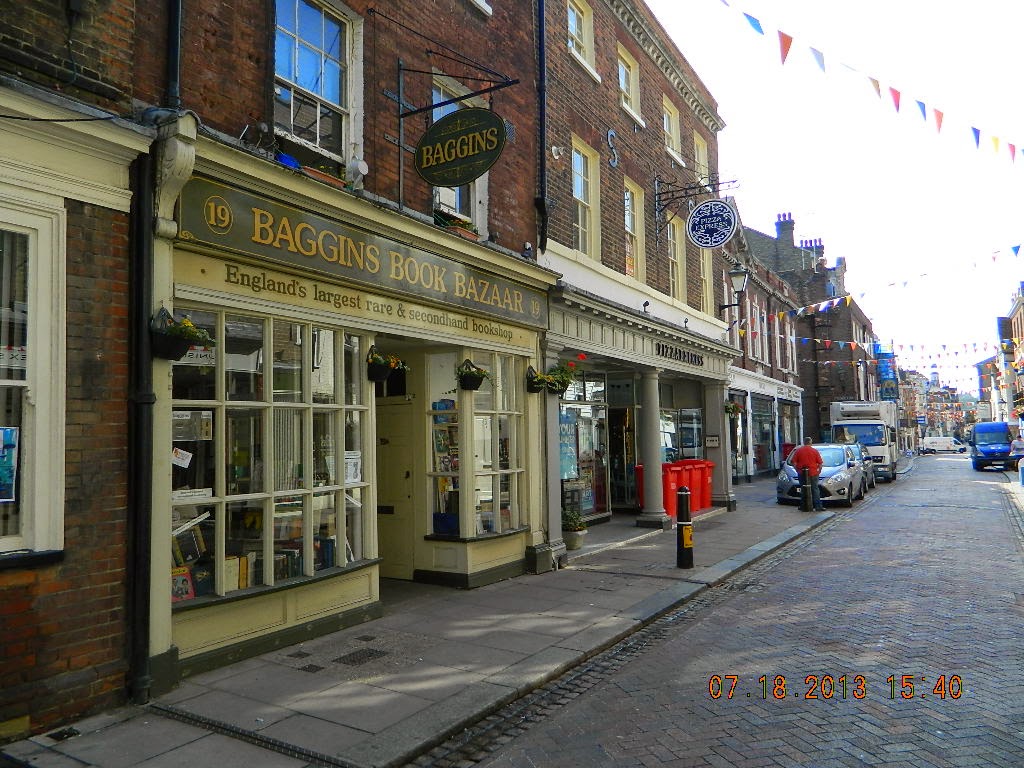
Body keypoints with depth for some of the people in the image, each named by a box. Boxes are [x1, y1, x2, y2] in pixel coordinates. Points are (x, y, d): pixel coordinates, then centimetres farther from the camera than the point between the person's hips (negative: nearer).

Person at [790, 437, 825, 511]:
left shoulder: (798, 450, 2)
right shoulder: (815, 451, 1)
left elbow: (793, 462, -1)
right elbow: (820, 463, 0)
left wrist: (797, 470, 8)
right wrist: (819, 471, 13)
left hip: (802, 474, 1)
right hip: (813, 473, -1)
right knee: (815, 489, 4)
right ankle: (818, 506, 1)